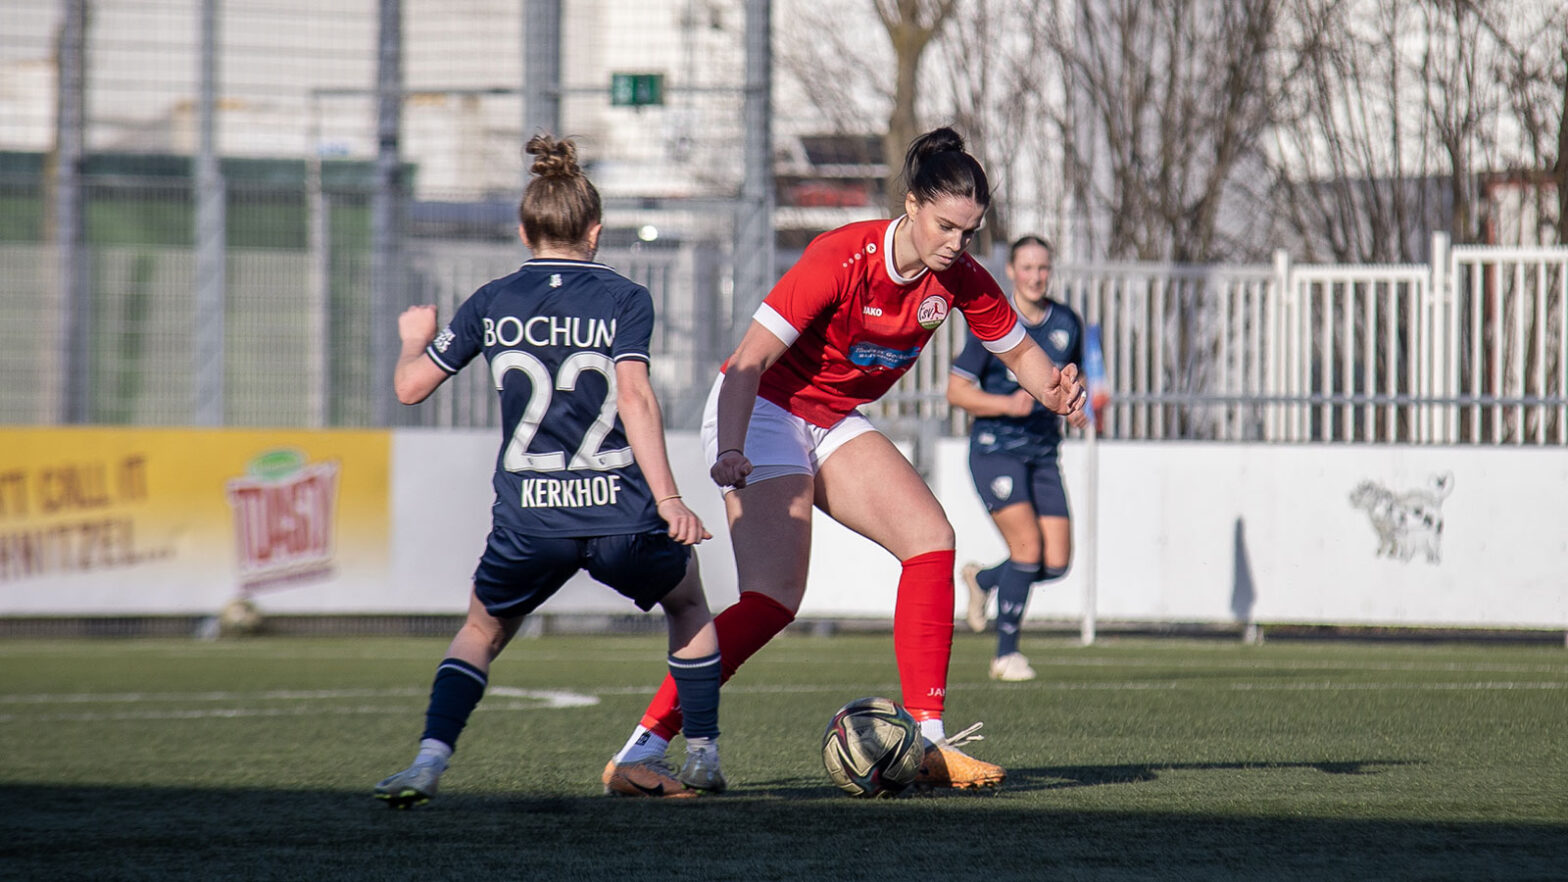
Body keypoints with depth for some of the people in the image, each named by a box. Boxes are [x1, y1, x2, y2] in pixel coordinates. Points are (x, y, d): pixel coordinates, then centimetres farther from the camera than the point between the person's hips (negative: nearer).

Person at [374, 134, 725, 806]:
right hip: (622, 515, -1)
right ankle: (703, 758, 25)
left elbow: (410, 387, 12)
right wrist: (668, 499, -17)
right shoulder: (624, 299, 1)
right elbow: (634, 397, -13)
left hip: (528, 523, 1)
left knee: (482, 632, 23)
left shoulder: (491, 304, 7)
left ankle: (428, 761, 0)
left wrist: (415, 339, 34)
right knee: (687, 603, 29)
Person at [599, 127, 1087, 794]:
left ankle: (925, 742, -9)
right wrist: (730, 451, -41)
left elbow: (1017, 350, 9)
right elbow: (750, 361, -28)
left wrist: (1053, 389, -13)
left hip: (834, 424, 7)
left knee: (930, 539, -10)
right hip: (761, 414, -7)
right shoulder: (842, 258, -27)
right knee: (773, 599, -19)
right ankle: (641, 749, -17)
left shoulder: (959, 278, -7)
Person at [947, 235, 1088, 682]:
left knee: (1056, 563, -3)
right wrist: (1008, 404, -22)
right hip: (995, 449, -5)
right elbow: (956, 390, -7)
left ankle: (983, 580, 28)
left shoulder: (1067, 323, 6)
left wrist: (1077, 407, -1)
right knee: (1028, 548, -18)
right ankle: (1006, 654, -4)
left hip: (1043, 452, 5)